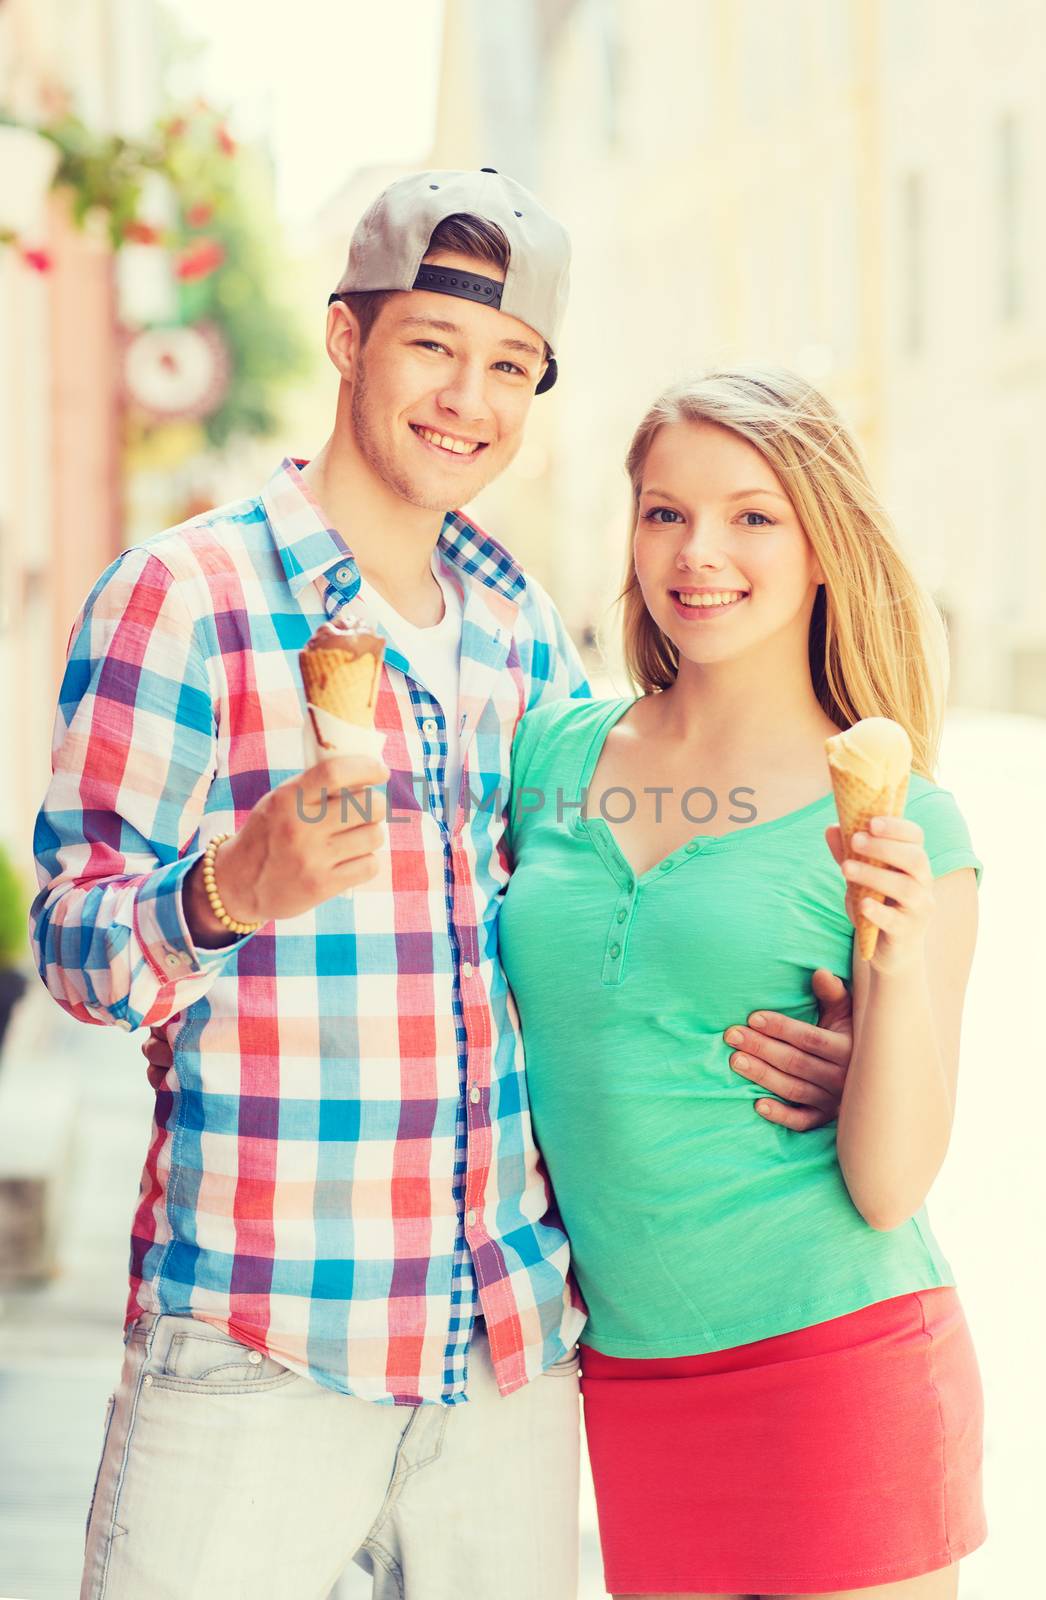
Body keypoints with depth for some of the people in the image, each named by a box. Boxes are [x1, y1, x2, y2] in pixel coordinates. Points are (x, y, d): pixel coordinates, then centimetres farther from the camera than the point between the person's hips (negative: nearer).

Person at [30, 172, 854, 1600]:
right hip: (257, 1342, -5)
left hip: (514, 1337, 5)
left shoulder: (522, 628, 13)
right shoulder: (181, 597, -4)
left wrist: (796, 1044, 3)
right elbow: (75, 938, -7)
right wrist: (231, 891, -29)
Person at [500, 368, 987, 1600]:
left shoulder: (896, 826, -5)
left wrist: (898, 965, -22)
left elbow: (888, 1187, -8)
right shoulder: (554, 753, 5)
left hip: (840, 1360, -4)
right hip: (627, 1381, 4)